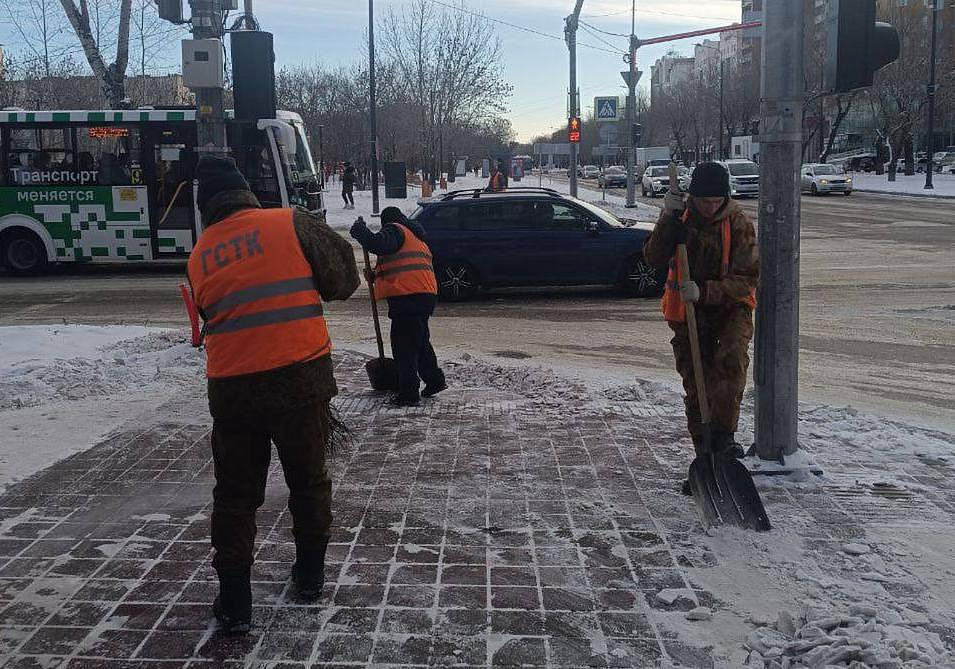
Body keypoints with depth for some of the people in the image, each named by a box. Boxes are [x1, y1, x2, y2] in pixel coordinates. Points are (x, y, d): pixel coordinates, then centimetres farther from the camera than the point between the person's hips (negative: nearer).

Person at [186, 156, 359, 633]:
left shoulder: (199, 257, 8)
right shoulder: (291, 223, -3)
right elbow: (343, 278, 2)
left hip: (231, 387, 2)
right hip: (301, 375, -2)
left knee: (235, 492, 13)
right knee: (308, 477, 18)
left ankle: (234, 599, 15)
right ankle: (310, 572, 32)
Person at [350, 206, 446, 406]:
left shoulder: (395, 230, -1)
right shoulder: (416, 237, 30)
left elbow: (377, 244, -22)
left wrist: (359, 229, -7)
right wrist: (376, 277, 22)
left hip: (407, 297, -10)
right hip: (426, 294, 10)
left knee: (404, 345, -6)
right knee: (420, 341, 22)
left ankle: (408, 392, -6)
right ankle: (434, 380, 29)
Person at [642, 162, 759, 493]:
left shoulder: (739, 223, -13)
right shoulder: (680, 216, -4)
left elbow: (747, 279, -17)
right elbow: (654, 258, -16)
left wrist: (704, 291, -30)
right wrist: (669, 219, -27)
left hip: (731, 307, -2)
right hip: (687, 312, 3)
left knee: (731, 359, -32)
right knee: (695, 387, 6)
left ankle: (723, 433, -20)